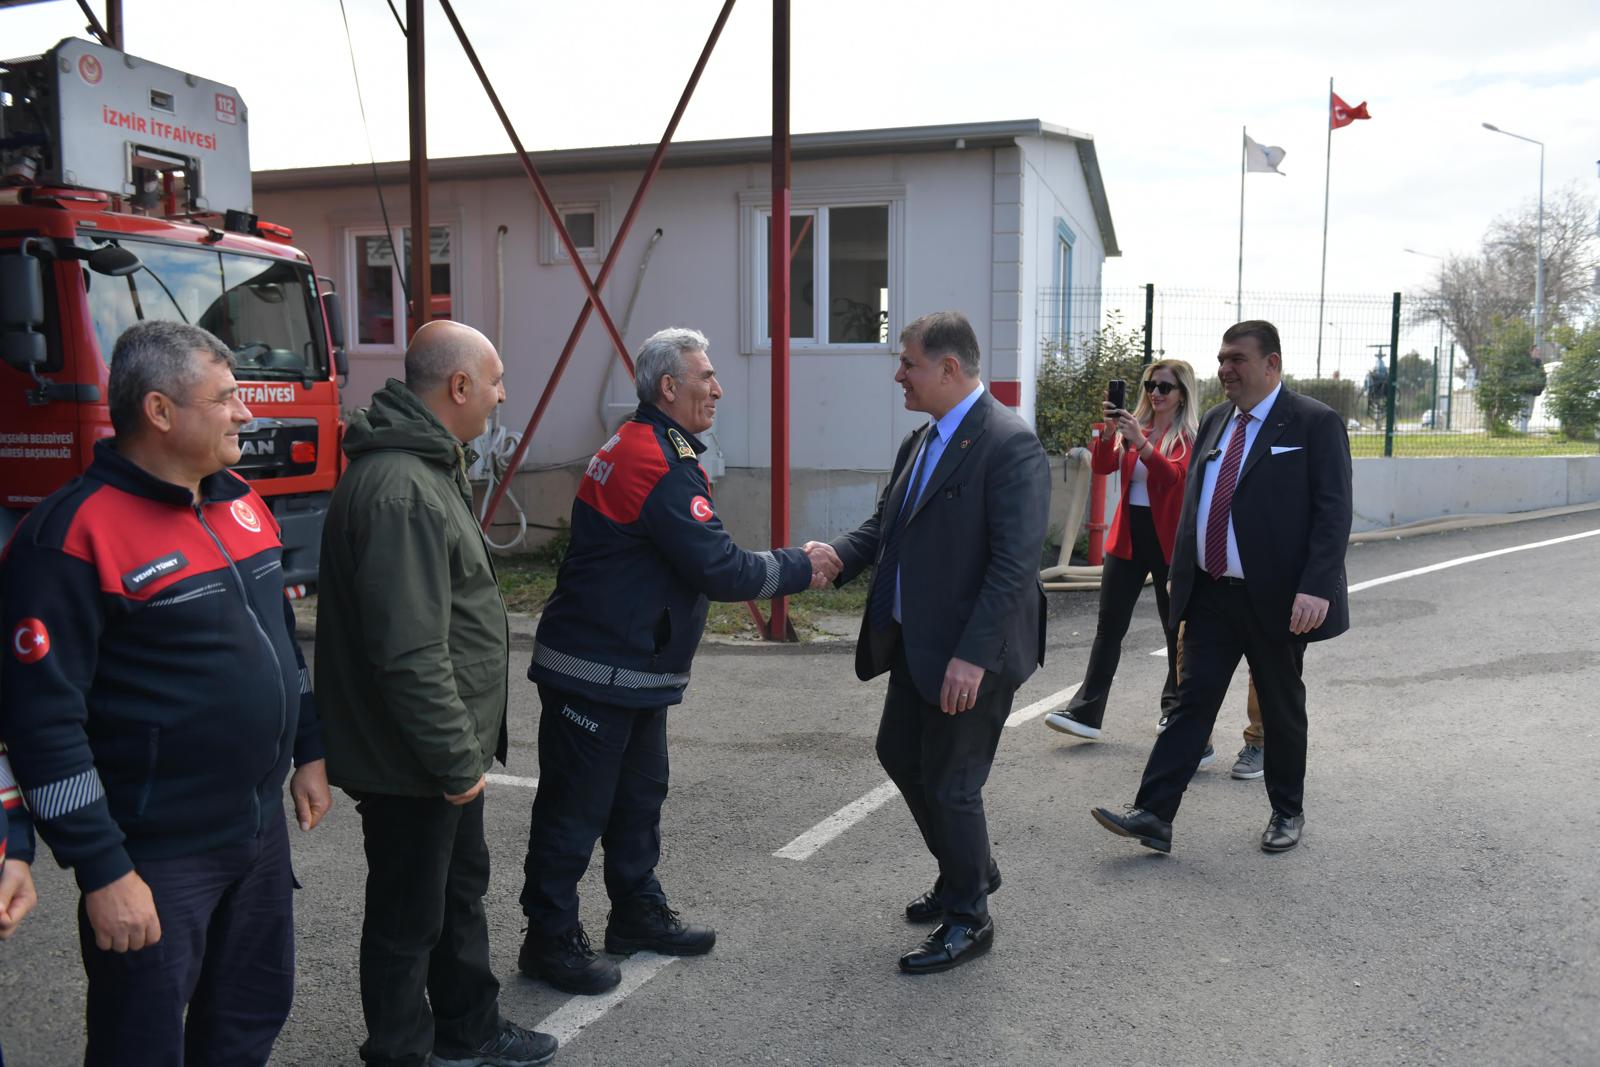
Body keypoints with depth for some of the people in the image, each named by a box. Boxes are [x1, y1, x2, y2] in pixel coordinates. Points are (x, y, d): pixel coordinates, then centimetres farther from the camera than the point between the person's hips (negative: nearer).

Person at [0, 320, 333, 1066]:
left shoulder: (240, 500, 6)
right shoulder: (74, 536, -19)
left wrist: (307, 751, 17)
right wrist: (102, 871, -19)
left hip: (260, 828, 7)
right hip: (156, 855, -7)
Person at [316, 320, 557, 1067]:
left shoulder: (425, 465, 9)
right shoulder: (400, 491, -26)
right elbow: (409, 651, -30)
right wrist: (455, 756, -22)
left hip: (445, 749, 11)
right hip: (412, 761, -11)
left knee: (461, 890, 24)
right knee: (408, 919, 8)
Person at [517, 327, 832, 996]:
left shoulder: (645, 447, 12)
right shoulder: (656, 462, -22)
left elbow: (698, 558, 15)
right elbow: (717, 568, -23)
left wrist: (787, 568, 7)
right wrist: (799, 568, -11)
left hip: (633, 669, 11)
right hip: (596, 671, -11)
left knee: (639, 794, 20)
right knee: (576, 807, 1)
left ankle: (639, 914, 34)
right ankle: (549, 940, 14)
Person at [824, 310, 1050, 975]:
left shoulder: (1009, 445, -19)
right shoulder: (919, 444, 9)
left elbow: (1016, 562, -23)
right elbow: (884, 526, 13)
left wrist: (972, 657, -27)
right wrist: (833, 558, -8)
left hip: (971, 654, -9)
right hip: (915, 644, 9)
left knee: (950, 784, 2)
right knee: (899, 754, 20)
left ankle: (968, 920, 24)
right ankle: (968, 870, 42)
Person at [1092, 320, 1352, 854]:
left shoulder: (1315, 423, -7)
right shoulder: (1214, 421, 12)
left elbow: (1333, 512, -13)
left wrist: (1316, 588, -23)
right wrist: (1183, 580, 13)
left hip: (1276, 599, -5)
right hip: (1211, 594, 5)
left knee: (1282, 709, 11)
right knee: (1192, 701, 2)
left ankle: (1287, 813, 29)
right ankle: (1152, 815, 0)